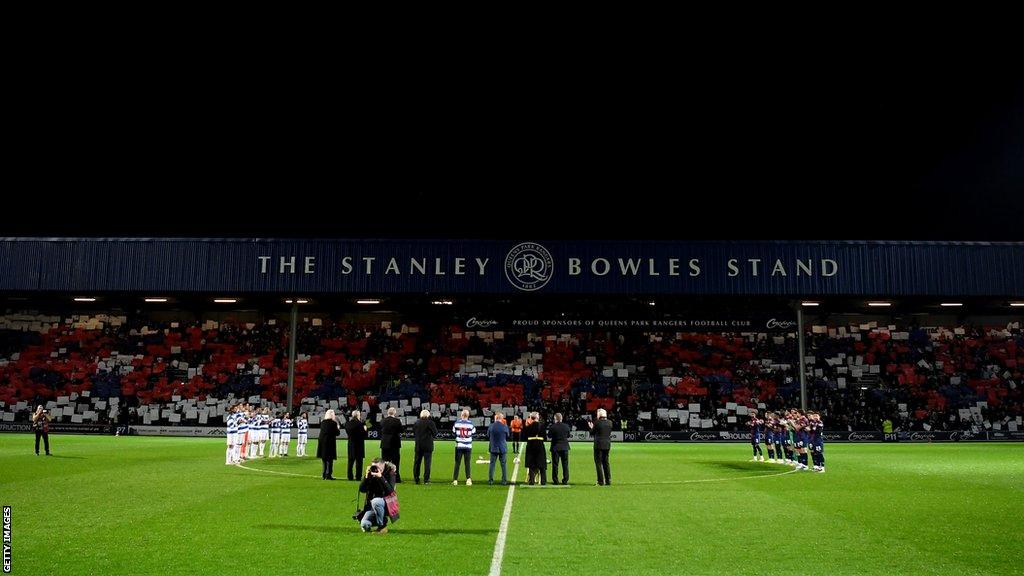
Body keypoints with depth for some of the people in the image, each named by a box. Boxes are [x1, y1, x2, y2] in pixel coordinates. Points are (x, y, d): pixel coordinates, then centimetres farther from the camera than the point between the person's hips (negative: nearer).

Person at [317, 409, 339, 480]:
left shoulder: (322, 422, 3)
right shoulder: (333, 423, -12)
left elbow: (322, 431, 13)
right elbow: (337, 433, -9)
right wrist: (337, 428, 10)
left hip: (322, 442, 6)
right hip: (330, 442, -5)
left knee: (324, 459, 15)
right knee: (330, 460, 1)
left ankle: (324, 475, 19)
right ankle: (328, 475, -1)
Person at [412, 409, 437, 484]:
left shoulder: (416, 423, 2)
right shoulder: (430, 423, -11)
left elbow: (414, 434, 9)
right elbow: (435, 433, -6)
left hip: (418, 446, 3)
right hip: (428, 446, -3)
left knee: (417, 462, 11)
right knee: (427, 462, 1)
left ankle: (416, 479, 14)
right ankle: (426, 480, 0)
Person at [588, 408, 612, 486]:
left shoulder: (597, 422, -12)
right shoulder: (610, 422, 3)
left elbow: (592, 433, -4)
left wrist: (591, 427, 18)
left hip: (598, 445, -5)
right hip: (607, 445, 5)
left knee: (598, 463, 2)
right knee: (606, 462, 14)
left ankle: (601, 481, 0)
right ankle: (608, 481, 13)